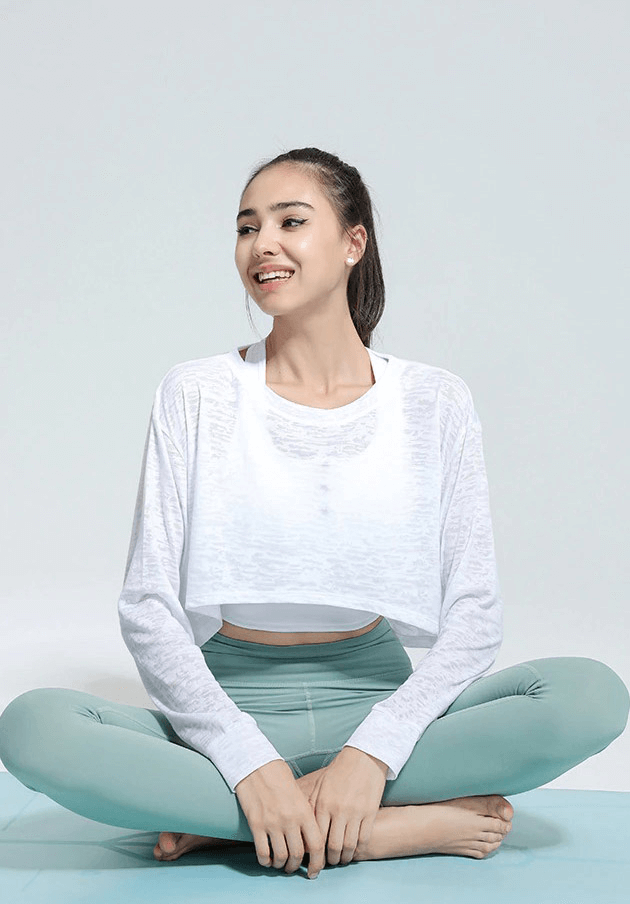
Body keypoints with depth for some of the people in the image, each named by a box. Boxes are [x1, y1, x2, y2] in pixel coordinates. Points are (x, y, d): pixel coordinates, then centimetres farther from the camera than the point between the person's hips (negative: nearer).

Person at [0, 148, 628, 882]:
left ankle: (221, 821, -21)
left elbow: (473, 615, -4)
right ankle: (402, 827, -24)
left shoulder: (433, 403, -1)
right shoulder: (195, 395, -3)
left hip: (373, 697, 1)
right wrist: (249, 761, -21)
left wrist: (373, 750, -20)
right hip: (229, 702, -1)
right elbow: (147, 608, -7)